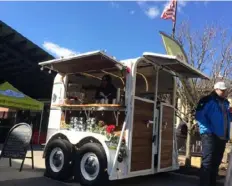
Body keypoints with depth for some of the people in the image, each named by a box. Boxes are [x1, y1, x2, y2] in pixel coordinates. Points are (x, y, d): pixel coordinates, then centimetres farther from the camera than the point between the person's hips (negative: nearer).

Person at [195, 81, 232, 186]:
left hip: (222, 137, 7)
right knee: (207, 162, -8)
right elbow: (199, 116, -13)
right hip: (210, 135, -7)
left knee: (216, 162, 12)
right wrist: (207, 130, -18)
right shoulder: (208, 100, -4)